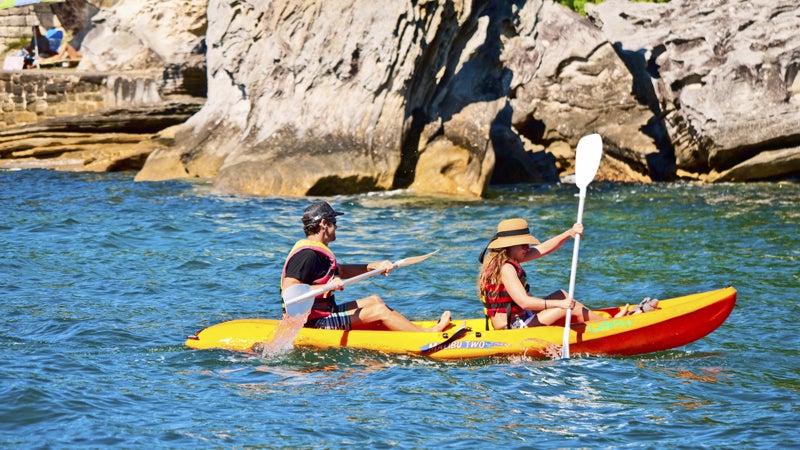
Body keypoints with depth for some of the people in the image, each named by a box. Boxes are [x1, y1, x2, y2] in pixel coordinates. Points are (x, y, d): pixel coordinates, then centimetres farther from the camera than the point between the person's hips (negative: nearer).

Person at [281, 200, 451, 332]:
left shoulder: (316, 251, 15)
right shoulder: (306, 255, -20)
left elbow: (340, 271, 31)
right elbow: (288, 289, -32)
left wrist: (373, 267, 22)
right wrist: (326, 287, -39)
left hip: (324, 313, 12)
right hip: (315, 324, -12)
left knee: (374, 300, 16)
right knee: (380, 311, -11)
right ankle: (430, 333, -4)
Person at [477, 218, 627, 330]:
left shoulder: (504, 258, 8)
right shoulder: (506, 268, -23)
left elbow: (543, 249, 10)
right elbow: (524, 302, -31)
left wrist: (569, 233, -1)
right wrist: (560, 304, -32)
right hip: (514, 328, -11)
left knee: (562, 295, 18)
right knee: (569, 307, -5)